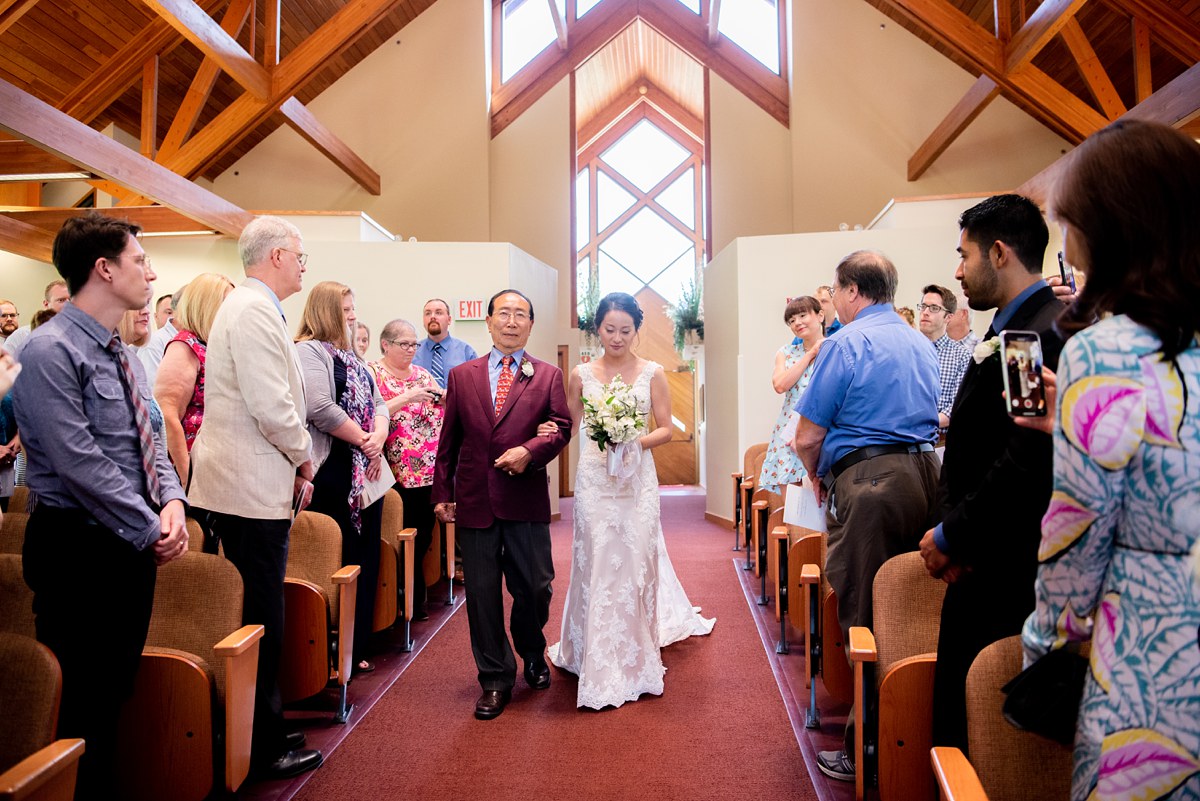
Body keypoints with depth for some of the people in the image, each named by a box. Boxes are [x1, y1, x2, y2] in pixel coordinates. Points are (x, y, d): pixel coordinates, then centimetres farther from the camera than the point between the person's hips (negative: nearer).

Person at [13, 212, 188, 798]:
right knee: (78, 705, 1)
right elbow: (81, 464, -22)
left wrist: (171, 499, -6)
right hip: (80, 550, -8)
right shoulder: (51, 351, -16)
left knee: (118, 691, 17)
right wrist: (152, 530, -18)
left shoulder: (121, 354, 12)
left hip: (133, 544, 8)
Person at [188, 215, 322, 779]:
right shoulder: (254, 311, -16)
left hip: (244, 484, 11)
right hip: (254, 488, -11)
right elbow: (272, 407, -23)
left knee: (257, 615, 17)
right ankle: (264, 750, 12)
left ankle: (262, 730, 30)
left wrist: (293, 464, 14)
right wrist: (303, 458, -7)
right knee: (261, 622, -1)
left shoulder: (248, 307, 18)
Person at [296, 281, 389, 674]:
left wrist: (378, 438, -6)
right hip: (333, 474, -8)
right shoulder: (308, 351, -7)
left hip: (367, 472, 9)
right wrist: (364, 441, -12)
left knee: (366, 560, 11)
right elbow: (321, 409, -20)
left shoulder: (352, 357, 20)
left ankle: (357, 648, 21)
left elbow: (377, 403, 15)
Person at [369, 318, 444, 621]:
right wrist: (407, 398, -21)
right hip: (397, 471, -5)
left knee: (424, 534, 10)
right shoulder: (372, 373, -2)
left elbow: (444, 415, 16)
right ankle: (412, 599, 14)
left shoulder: (423, 374, 15)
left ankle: (415, 598, 24)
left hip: (429, 470, 6)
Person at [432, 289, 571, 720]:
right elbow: (448, 440, 9)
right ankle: (495, 680, 21)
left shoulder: (548, 375, 6)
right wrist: (443, 493, 6)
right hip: (474, 501, 1)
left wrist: (530, 450, -19)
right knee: (482, 593, 6)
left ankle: (532, 653, 38)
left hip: (527, 499, -1)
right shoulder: (461, 376, 9)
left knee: (535, 587, 8)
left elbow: (562, 428, -1)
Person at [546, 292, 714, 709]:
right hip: (594, 479, 1)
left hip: (637, 479, 0)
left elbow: (665, 429, 2)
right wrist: (550, 431, -13)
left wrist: (636, 442, -15)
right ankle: (600, 663, 17)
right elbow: (569, 424, 8)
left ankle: (636, 657, 23)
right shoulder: (581, 374, 4)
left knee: (636, 563, 4)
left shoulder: (652, 373, 1)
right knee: (597, 564, 2)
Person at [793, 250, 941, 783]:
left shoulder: (846, 342, -6)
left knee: (863, 617, 0)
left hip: (868, 480, -7)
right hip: (924, 475, 8)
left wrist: (817, 475, 12)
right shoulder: (922, 343, 17)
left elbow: (808, 437, -9)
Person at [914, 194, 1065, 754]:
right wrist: (952, 529, 2)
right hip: (984, 564, 9)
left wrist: (951, 537, -13)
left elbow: (1030, 462, -25)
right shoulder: (1011, 329, 14)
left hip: (1005, 577, -9)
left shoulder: (1049, 332, -17)